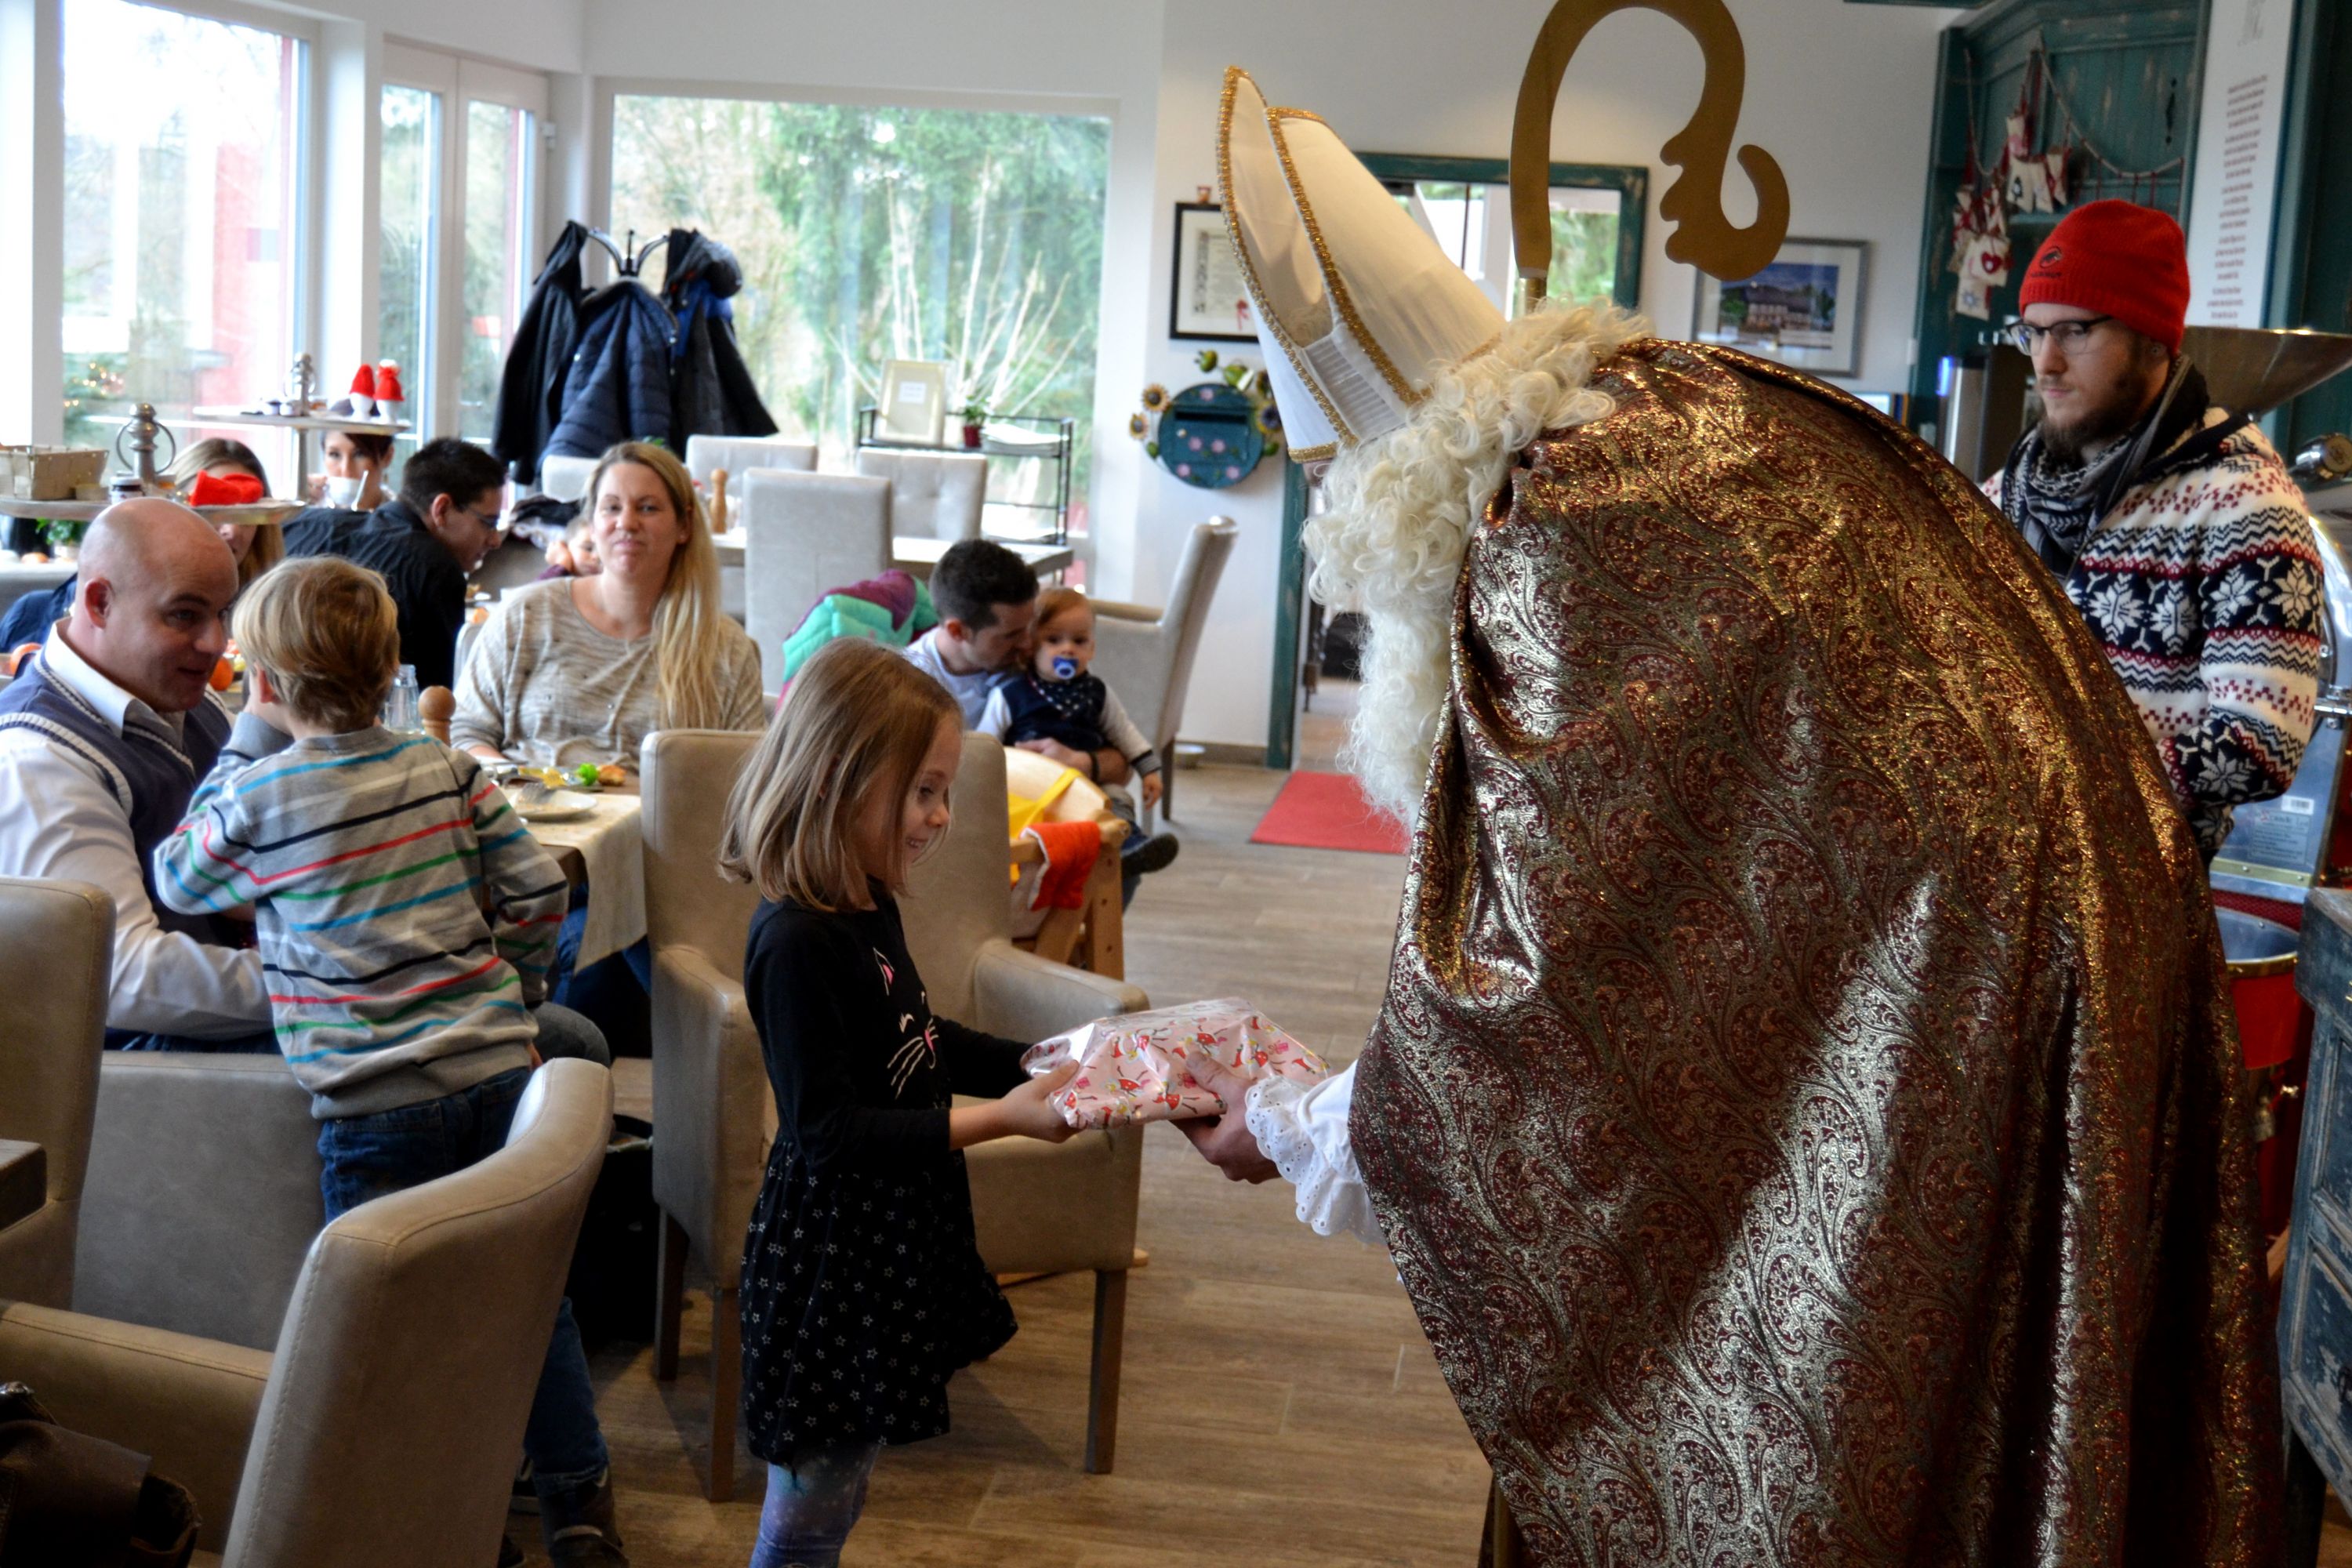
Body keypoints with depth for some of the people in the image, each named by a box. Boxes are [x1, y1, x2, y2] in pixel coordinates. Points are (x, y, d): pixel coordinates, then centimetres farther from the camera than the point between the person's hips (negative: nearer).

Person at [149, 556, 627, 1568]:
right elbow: (538, 894, 3)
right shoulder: (448, 770, 3)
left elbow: (178, 883, 13)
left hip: (371, 1104, -4)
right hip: (495, 1067, 4)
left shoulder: (252, 800, -6)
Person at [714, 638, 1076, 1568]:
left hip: (895, 1239, 9)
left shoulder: (868, 907, 5)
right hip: (831, 1256, -9)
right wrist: (992, 1120, -28)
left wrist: (1031, 1065, 7)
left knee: (836, 1491, 21)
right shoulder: (796, 943, -24)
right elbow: (828, 1132, -26)